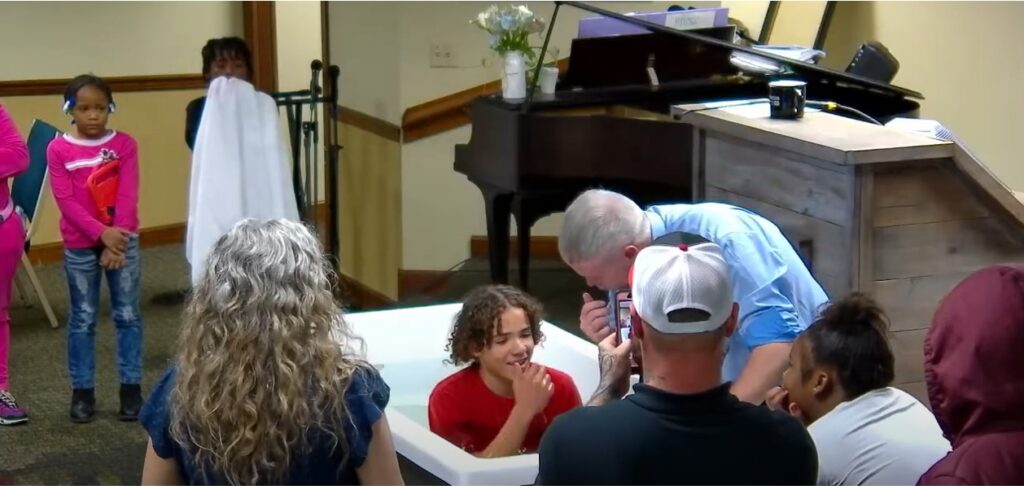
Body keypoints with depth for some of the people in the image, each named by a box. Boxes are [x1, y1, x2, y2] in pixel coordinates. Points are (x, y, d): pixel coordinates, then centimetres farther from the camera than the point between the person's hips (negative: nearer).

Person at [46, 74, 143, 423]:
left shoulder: (124, 144, -1)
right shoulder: (58, 149, -4)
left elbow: (128, 196, -7)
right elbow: (66, 201, -9)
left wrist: (116, 240, -16)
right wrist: (102, 233, -19)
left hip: (123, 239, 1)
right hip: (80, 246, -1)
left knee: (127, 315, 5)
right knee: (82, 319, 6)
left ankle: (131, 388, 12)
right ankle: (82, 392, 13)